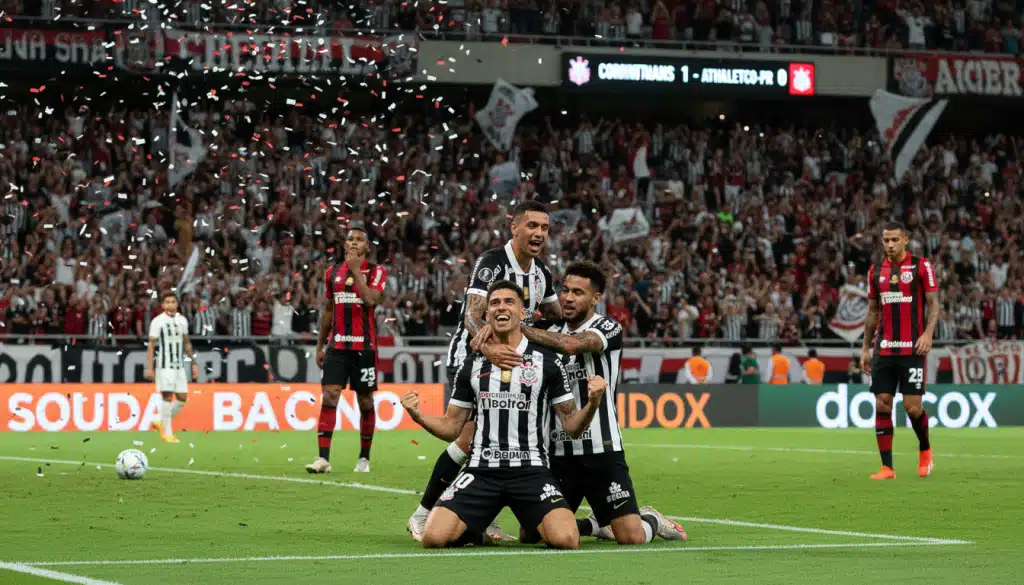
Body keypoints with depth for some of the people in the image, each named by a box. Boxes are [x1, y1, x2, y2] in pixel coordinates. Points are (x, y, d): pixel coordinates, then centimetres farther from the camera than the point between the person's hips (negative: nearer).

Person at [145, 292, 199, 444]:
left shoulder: (182, 320, 11)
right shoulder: (158, 321, -5)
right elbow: (151, 345, -6)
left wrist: (194, 363, 15)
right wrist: (149, 368, -12)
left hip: (179, 365, 6)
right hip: (165, 365, -6)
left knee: (182, 398, 4)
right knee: (167, 397, -7)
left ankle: (162, 424, 19)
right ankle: (167, 433, -1)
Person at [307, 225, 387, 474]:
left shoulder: (376, 272, -1)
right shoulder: (332, 272, 11)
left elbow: (371, 300, -19)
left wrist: (356, 269, -15)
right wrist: (320, 345, 17)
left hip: (364, 346, -2)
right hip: (337, 344, 2)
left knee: (365, 402, 5)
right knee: (329, 396, -10)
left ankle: (364, 458, 17)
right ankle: (323, 458, -14)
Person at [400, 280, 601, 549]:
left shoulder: (547, 361, 4)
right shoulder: (472, 365, 10)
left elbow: (571, 425, 5)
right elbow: (452, 428, 14)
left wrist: (593, 403, -16)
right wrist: (419, 416, -5)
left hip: (531, 469, -1)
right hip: (482, 470, 2)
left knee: (565, 540, -26)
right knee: (434, 537, -21)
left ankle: (535, 526, 11)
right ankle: (475, 532, 15)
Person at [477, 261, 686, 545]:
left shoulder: (609, 328, -6)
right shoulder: (551, 329, 11)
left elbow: (570, 343, -25)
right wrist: (493, 326, -22)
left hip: (600, 450, -5)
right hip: (558, 452, 5)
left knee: (632, 537, -11)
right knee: (530, 534, 1)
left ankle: (652, 520, 27)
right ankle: (596, 525, 27)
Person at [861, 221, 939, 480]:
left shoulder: (922, 266, -1)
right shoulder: (875, 271, 11)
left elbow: (933, 303, -3)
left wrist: (928, 333, -18)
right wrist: (865, 347, 13)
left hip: (912, 349, -4)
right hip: (883, 349, 4)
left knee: (912, 406, -7)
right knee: (882, 405, -3)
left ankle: (925, 449, 22)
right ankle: (887, 467, 1)